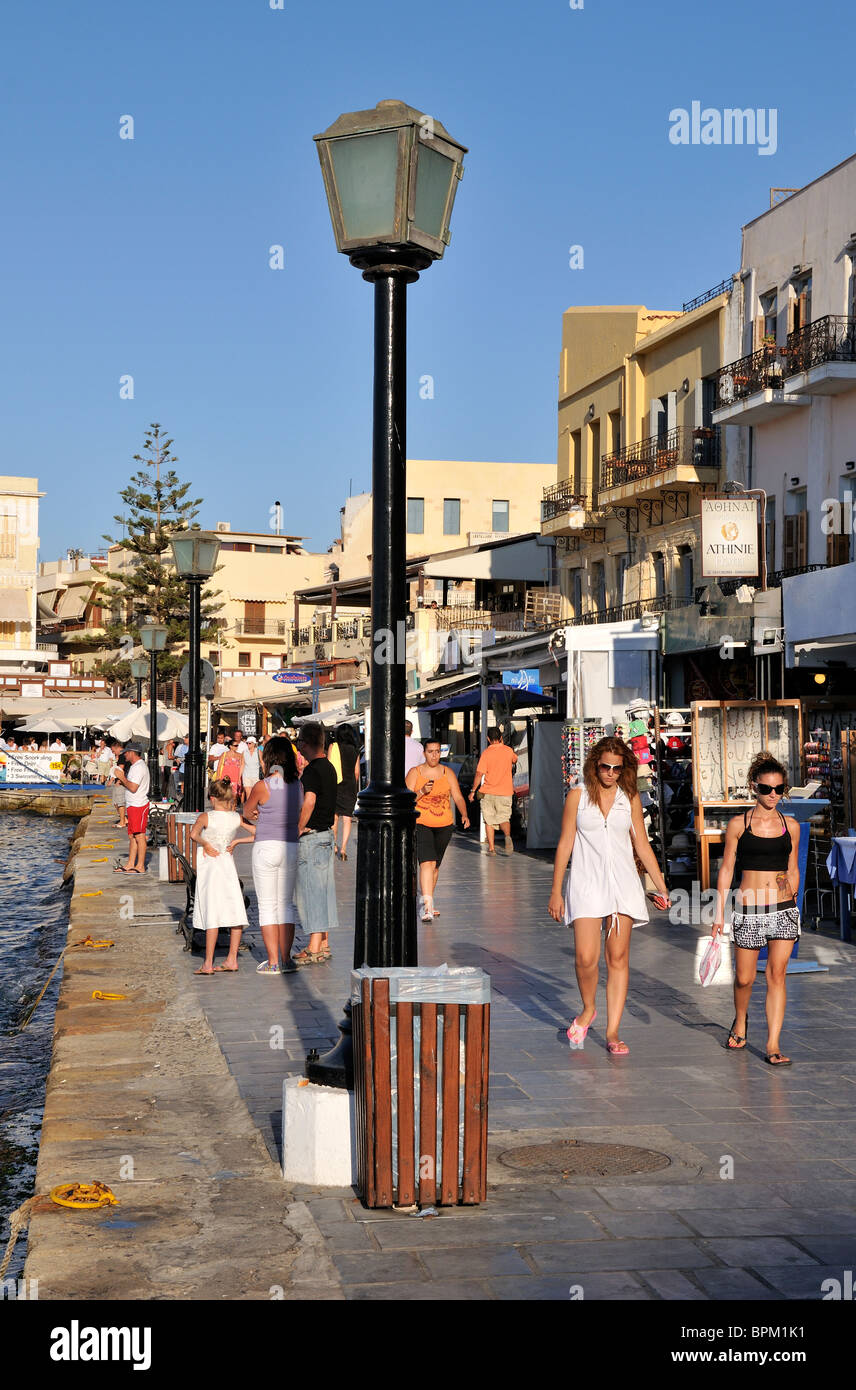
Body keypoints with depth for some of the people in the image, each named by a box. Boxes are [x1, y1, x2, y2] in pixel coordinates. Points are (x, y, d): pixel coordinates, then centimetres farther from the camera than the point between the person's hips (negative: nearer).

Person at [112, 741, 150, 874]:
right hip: (132, 806, 11)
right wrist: (122, 780, 10)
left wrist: (122, 777, -11)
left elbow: (133, 788, -22)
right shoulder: (134, 766, 19)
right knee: (132, 836, 12)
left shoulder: (139, 767, -15)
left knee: (139, 836, -8)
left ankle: (140, 866, -7)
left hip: (139, 806, -11)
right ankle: (130, 864, 15)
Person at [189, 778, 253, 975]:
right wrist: (236, 841, 4)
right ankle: (232, 960, 11)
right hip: (229, 868, 4)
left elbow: (193, 834, -27)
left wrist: (204, 843, -11)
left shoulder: (205, 817, -10)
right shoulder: (237, 818, 1)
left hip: (209, 868, -4)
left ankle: (208, 964, -2)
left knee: (211, 915, -4)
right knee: (235, 913, 8)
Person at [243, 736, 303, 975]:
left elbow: (247, 814, 4)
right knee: (286, 904, 13)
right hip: (291, 846, 4)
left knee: (267, 905, 3)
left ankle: (273, 962, 2)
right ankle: (286, 960, 11)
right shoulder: (298, 785, 1)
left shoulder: (262, 786, -12)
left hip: (266, 847, -4)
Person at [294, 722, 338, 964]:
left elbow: (309, 801, -30)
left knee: (311, 890, -5)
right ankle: (323, 944, 19)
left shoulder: (312, 770, -17)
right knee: (323, 889, 13)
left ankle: (314, 948, -3)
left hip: (311, 836, -9)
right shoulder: (328, 767, 13)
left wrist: (299, 827, -19)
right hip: (326, 833, 9)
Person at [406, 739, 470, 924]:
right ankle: (427, 906, -24)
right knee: (427, 863, -19)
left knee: (435, 865, 13)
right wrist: (422, 792, -21)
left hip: (444, 826, 4)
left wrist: (464, 815, -14)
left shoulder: (448, 773, 6)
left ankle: (427, 902, 31)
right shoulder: (414, 773, -1)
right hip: (421, 824, -4)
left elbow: (458, 797, 4)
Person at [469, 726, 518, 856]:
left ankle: (491, 848, 5)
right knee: (504, 818, 6)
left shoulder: (486, 753, -8)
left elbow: (479, 773, -11)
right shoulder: (509, 751, 2)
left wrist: (473, 790, -3)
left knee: (489, 820, 9)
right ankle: (508, 836, -25)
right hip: (505, 792, 2)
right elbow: (515, 760, 27)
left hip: (488, 792, -2)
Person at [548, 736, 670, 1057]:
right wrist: (556, 891, 2)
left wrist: (663, 888, 10)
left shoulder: (630, 798, 8)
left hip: (623, 884, 2)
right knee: (585, 957, -13)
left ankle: (612, 1032, 7)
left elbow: (642, 845, 13)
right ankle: (588, 1010, 15)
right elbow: (565, 844, 4)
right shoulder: (578, 795, 3)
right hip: (586, 883, -2)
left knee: (618, 958, 1)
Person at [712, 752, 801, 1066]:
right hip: (748, 911, -1)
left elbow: (793, 870, 15)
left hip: (784, 910, 1)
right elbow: (726, 869, 2)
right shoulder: (738, 824, 0)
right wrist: (719, 912, 0)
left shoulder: (790, 825, 6)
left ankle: (773, 1045, 1)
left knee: (777, 975, -3)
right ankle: (740, 1021, 37)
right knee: (744, 978, 6)